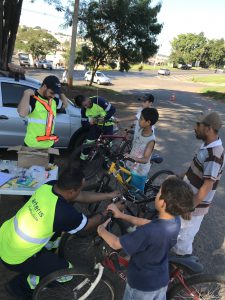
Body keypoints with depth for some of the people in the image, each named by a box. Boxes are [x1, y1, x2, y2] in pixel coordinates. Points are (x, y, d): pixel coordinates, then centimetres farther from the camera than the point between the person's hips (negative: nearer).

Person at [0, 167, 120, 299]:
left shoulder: (49, 185, -12)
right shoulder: (65, 213, -32)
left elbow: (82, 196, 1)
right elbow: (89, 224, -10)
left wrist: (109, 195, 8)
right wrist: (108, 212, 6)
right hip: (14, 258, -7)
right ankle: (20, 284, 17)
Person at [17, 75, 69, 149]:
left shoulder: (53, 100, 4)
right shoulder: (32, 98, -19)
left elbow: (65, 104, 24)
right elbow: (22, 113, -37)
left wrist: (60, 93, 7)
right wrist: (27, 94, -29)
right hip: (32, 145, -7)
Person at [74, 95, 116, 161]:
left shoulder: (99, 100, -27)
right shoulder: (84, 110, -11)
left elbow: (112, 109, -27)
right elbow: (83, 123, -5)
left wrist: (104, 119, -37)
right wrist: (89, 122, -28)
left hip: (107, 125, -3)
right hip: (96, 125, 3)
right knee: (89, 141, -4)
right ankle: (83, 158, 14)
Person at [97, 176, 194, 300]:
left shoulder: (149, 232, -40)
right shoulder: (175, 221, -17)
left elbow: (116, 244, -27)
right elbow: (147, 223, -1)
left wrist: (101, 230, -8)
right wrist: (122, 215, 1)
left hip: (142, 285, -5)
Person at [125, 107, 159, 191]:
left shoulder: (151, 140, -28)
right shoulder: (140, 130, -7)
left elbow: (145, 159, -35)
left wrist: (133, 158, -49)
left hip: (139, 172, -7)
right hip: (130, 165, 7)